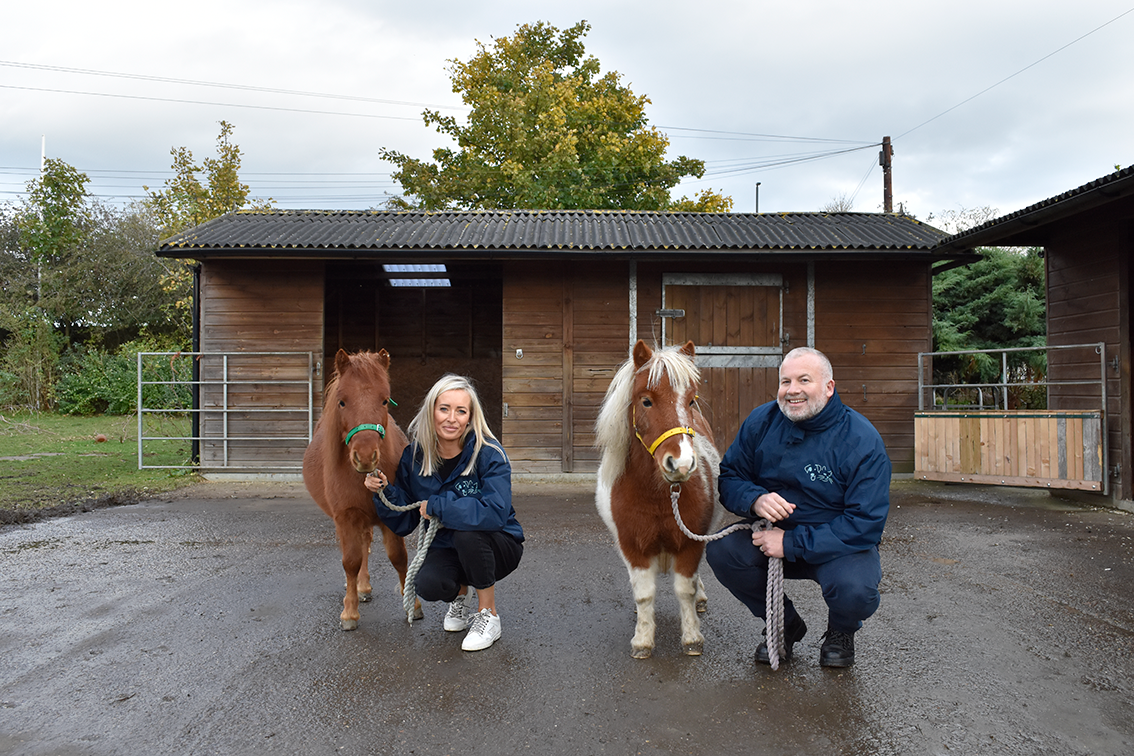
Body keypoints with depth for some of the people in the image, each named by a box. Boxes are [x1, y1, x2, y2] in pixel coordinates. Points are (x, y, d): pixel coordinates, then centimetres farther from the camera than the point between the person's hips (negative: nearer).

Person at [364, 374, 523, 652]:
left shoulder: (489, 454, -20)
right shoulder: (414, 456, -7)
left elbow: (495, 512, -35)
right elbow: (403, 524, -1)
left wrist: (436, 505, -28)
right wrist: (384, 492, -20)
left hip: (498, 547, -3)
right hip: (446, 549, 3)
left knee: (467, 532, -34)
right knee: (428, 585, -28)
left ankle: (488, 615, -9)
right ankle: (460, 593, 12)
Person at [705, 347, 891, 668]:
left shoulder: (862, 440, -19)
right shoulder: (761, 421, -7)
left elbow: (866, 524, -23)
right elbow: (729, 477, -1)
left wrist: (791, 543, -28)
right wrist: (755, 499, -26)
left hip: (842, 544, -3)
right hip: (773, 532, 4)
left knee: (855, 590, -34)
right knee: (721, 550, -22)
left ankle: (841, 631, 9)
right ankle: (785, 623, 7)